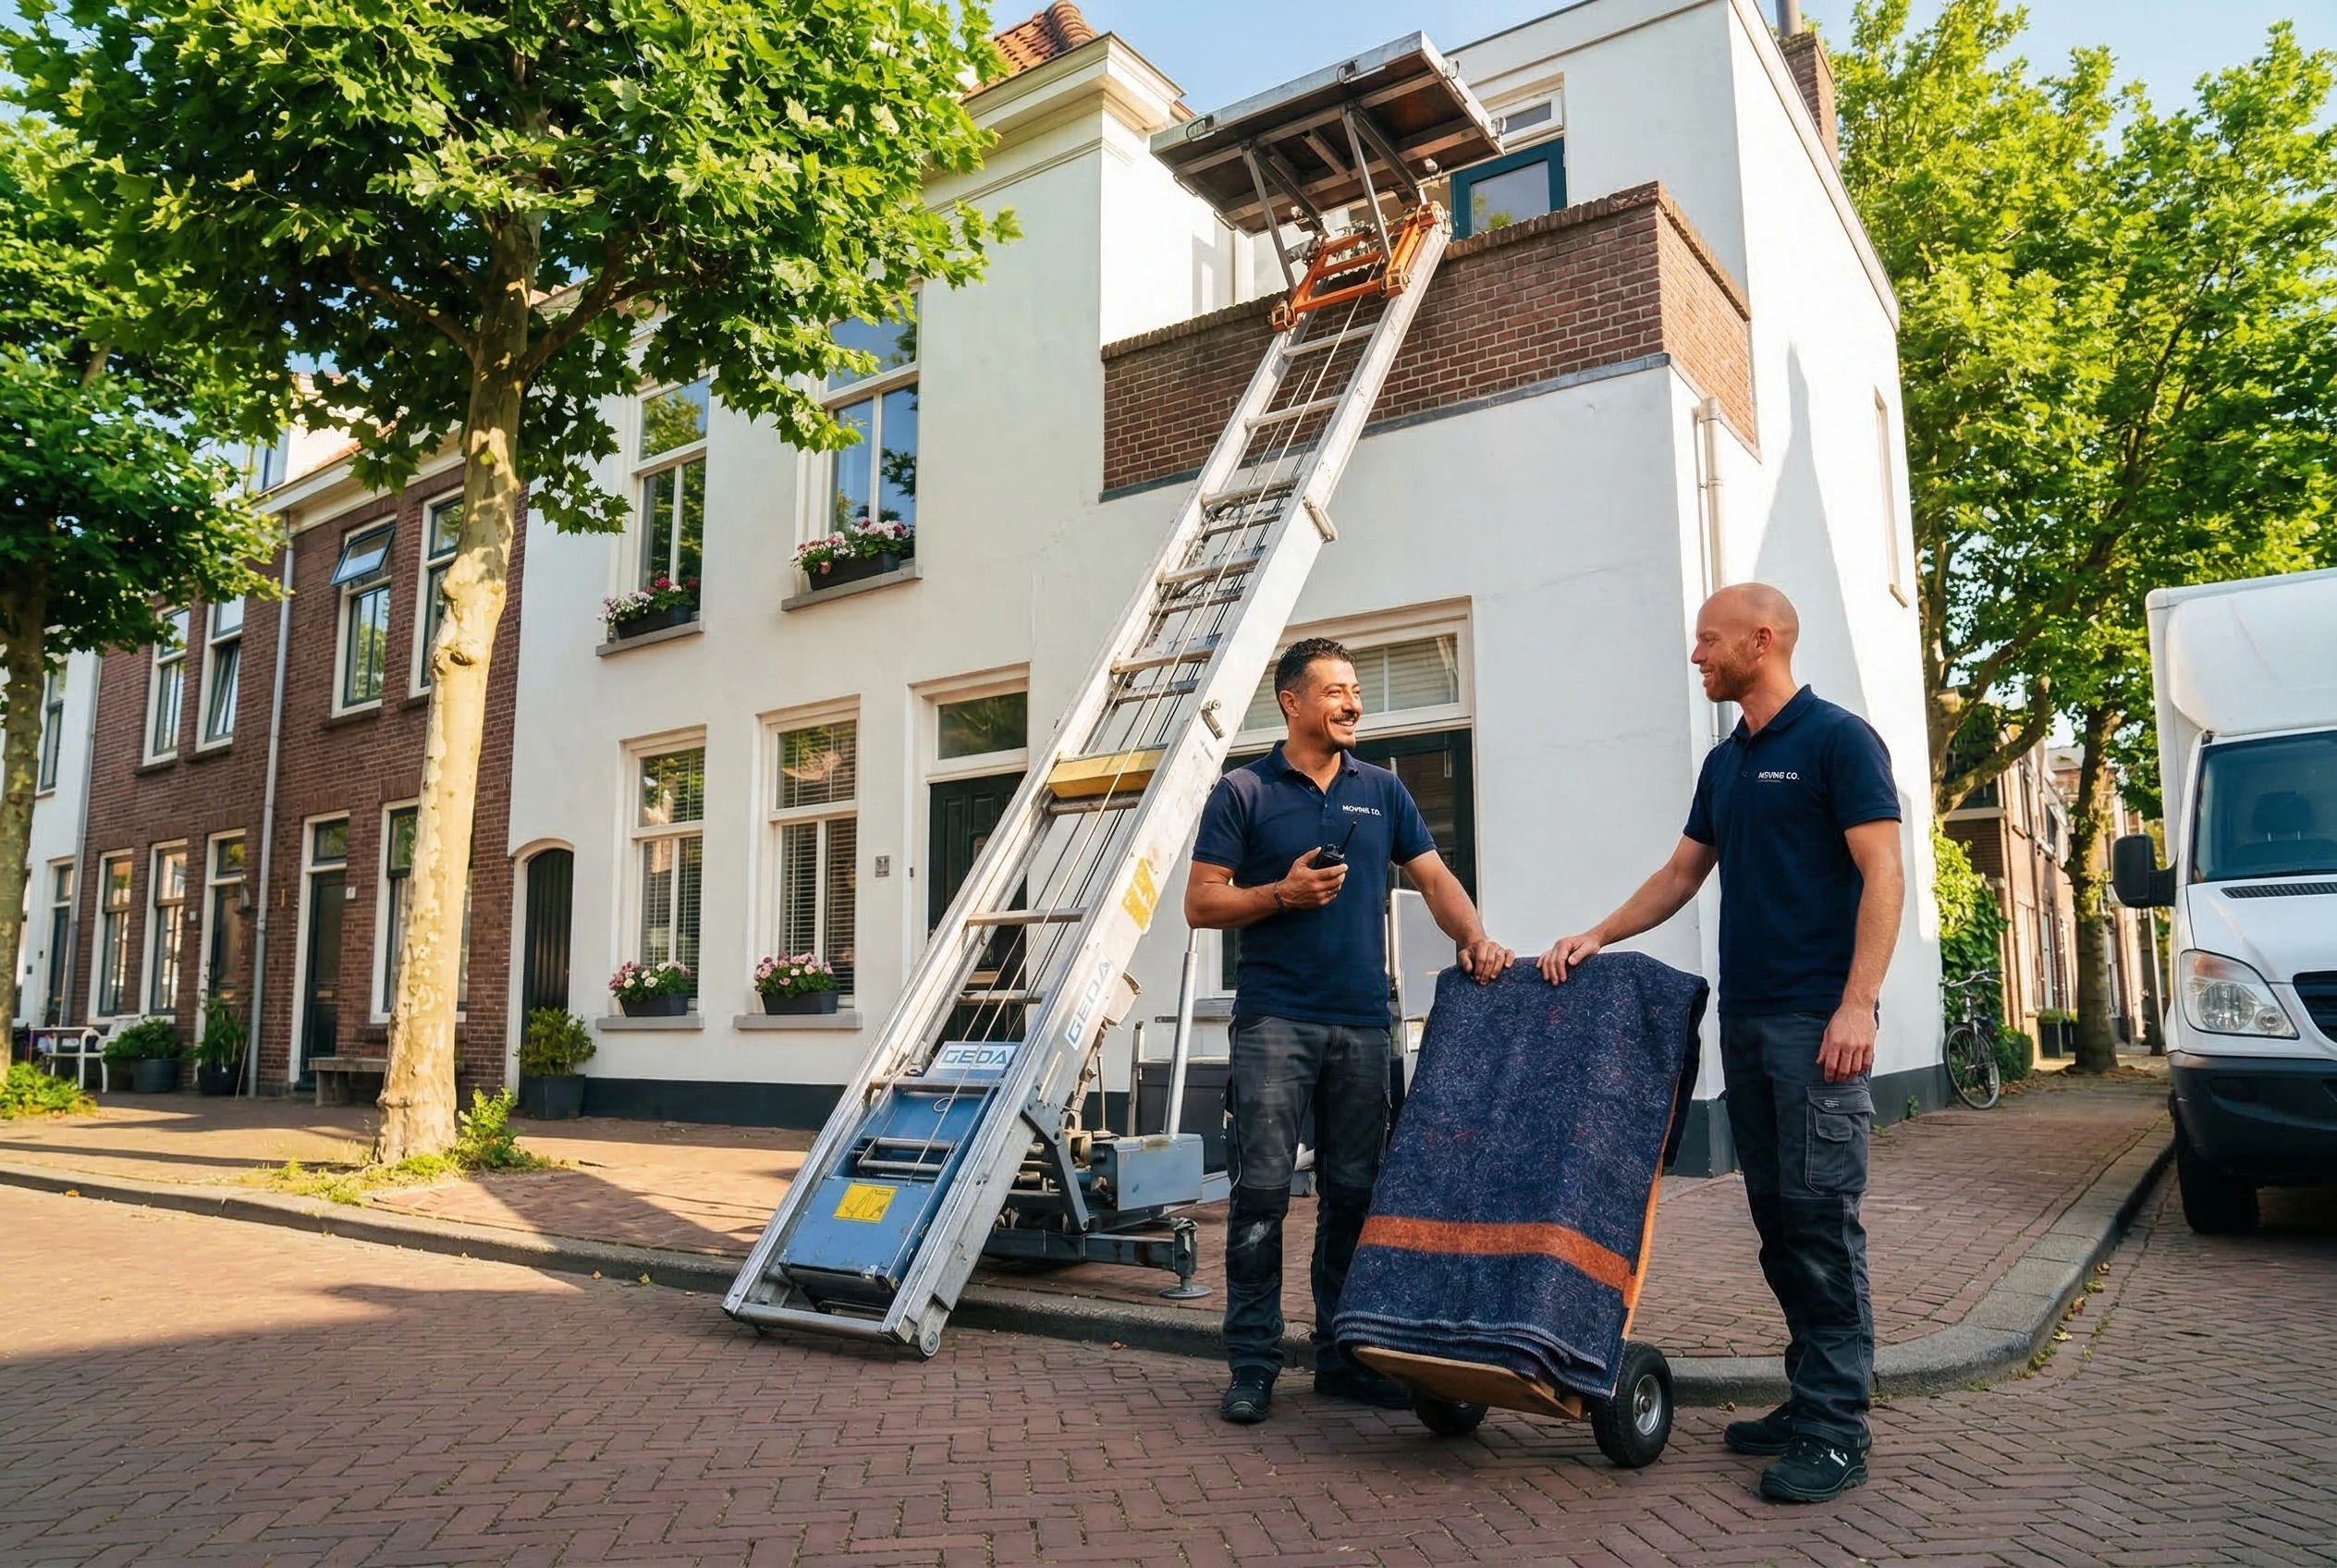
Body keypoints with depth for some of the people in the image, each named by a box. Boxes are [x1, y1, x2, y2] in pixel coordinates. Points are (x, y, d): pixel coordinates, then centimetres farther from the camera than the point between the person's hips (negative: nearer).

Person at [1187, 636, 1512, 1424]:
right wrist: (1282, 894, -14)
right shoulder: (1244, 792, 2)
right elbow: (1200, 903, 0)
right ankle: (1252, 1363, 8)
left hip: (1363, 1022, 4)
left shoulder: (1382, 791, 13)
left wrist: (1475, 936, -7)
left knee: (1354, 1194, 9)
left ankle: (1343, 1354, 21)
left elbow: (1434, 878, 11)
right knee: (1262, 1191, -3)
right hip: (1275, 1019, -4)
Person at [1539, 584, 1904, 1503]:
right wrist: (1597, 937, 11)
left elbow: (1883, 877, -11)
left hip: (1816, 1020, -7)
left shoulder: (1838, 740, -5)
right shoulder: (1724, 762, 17)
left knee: (1821, 1216, -6)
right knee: (1778, 1219, 10)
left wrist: (1857, 1003, -20)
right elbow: (1682, 875, 21)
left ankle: (1836, 1431, 1)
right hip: (1744, 1017, 8)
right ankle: (1810, 1395, 19)